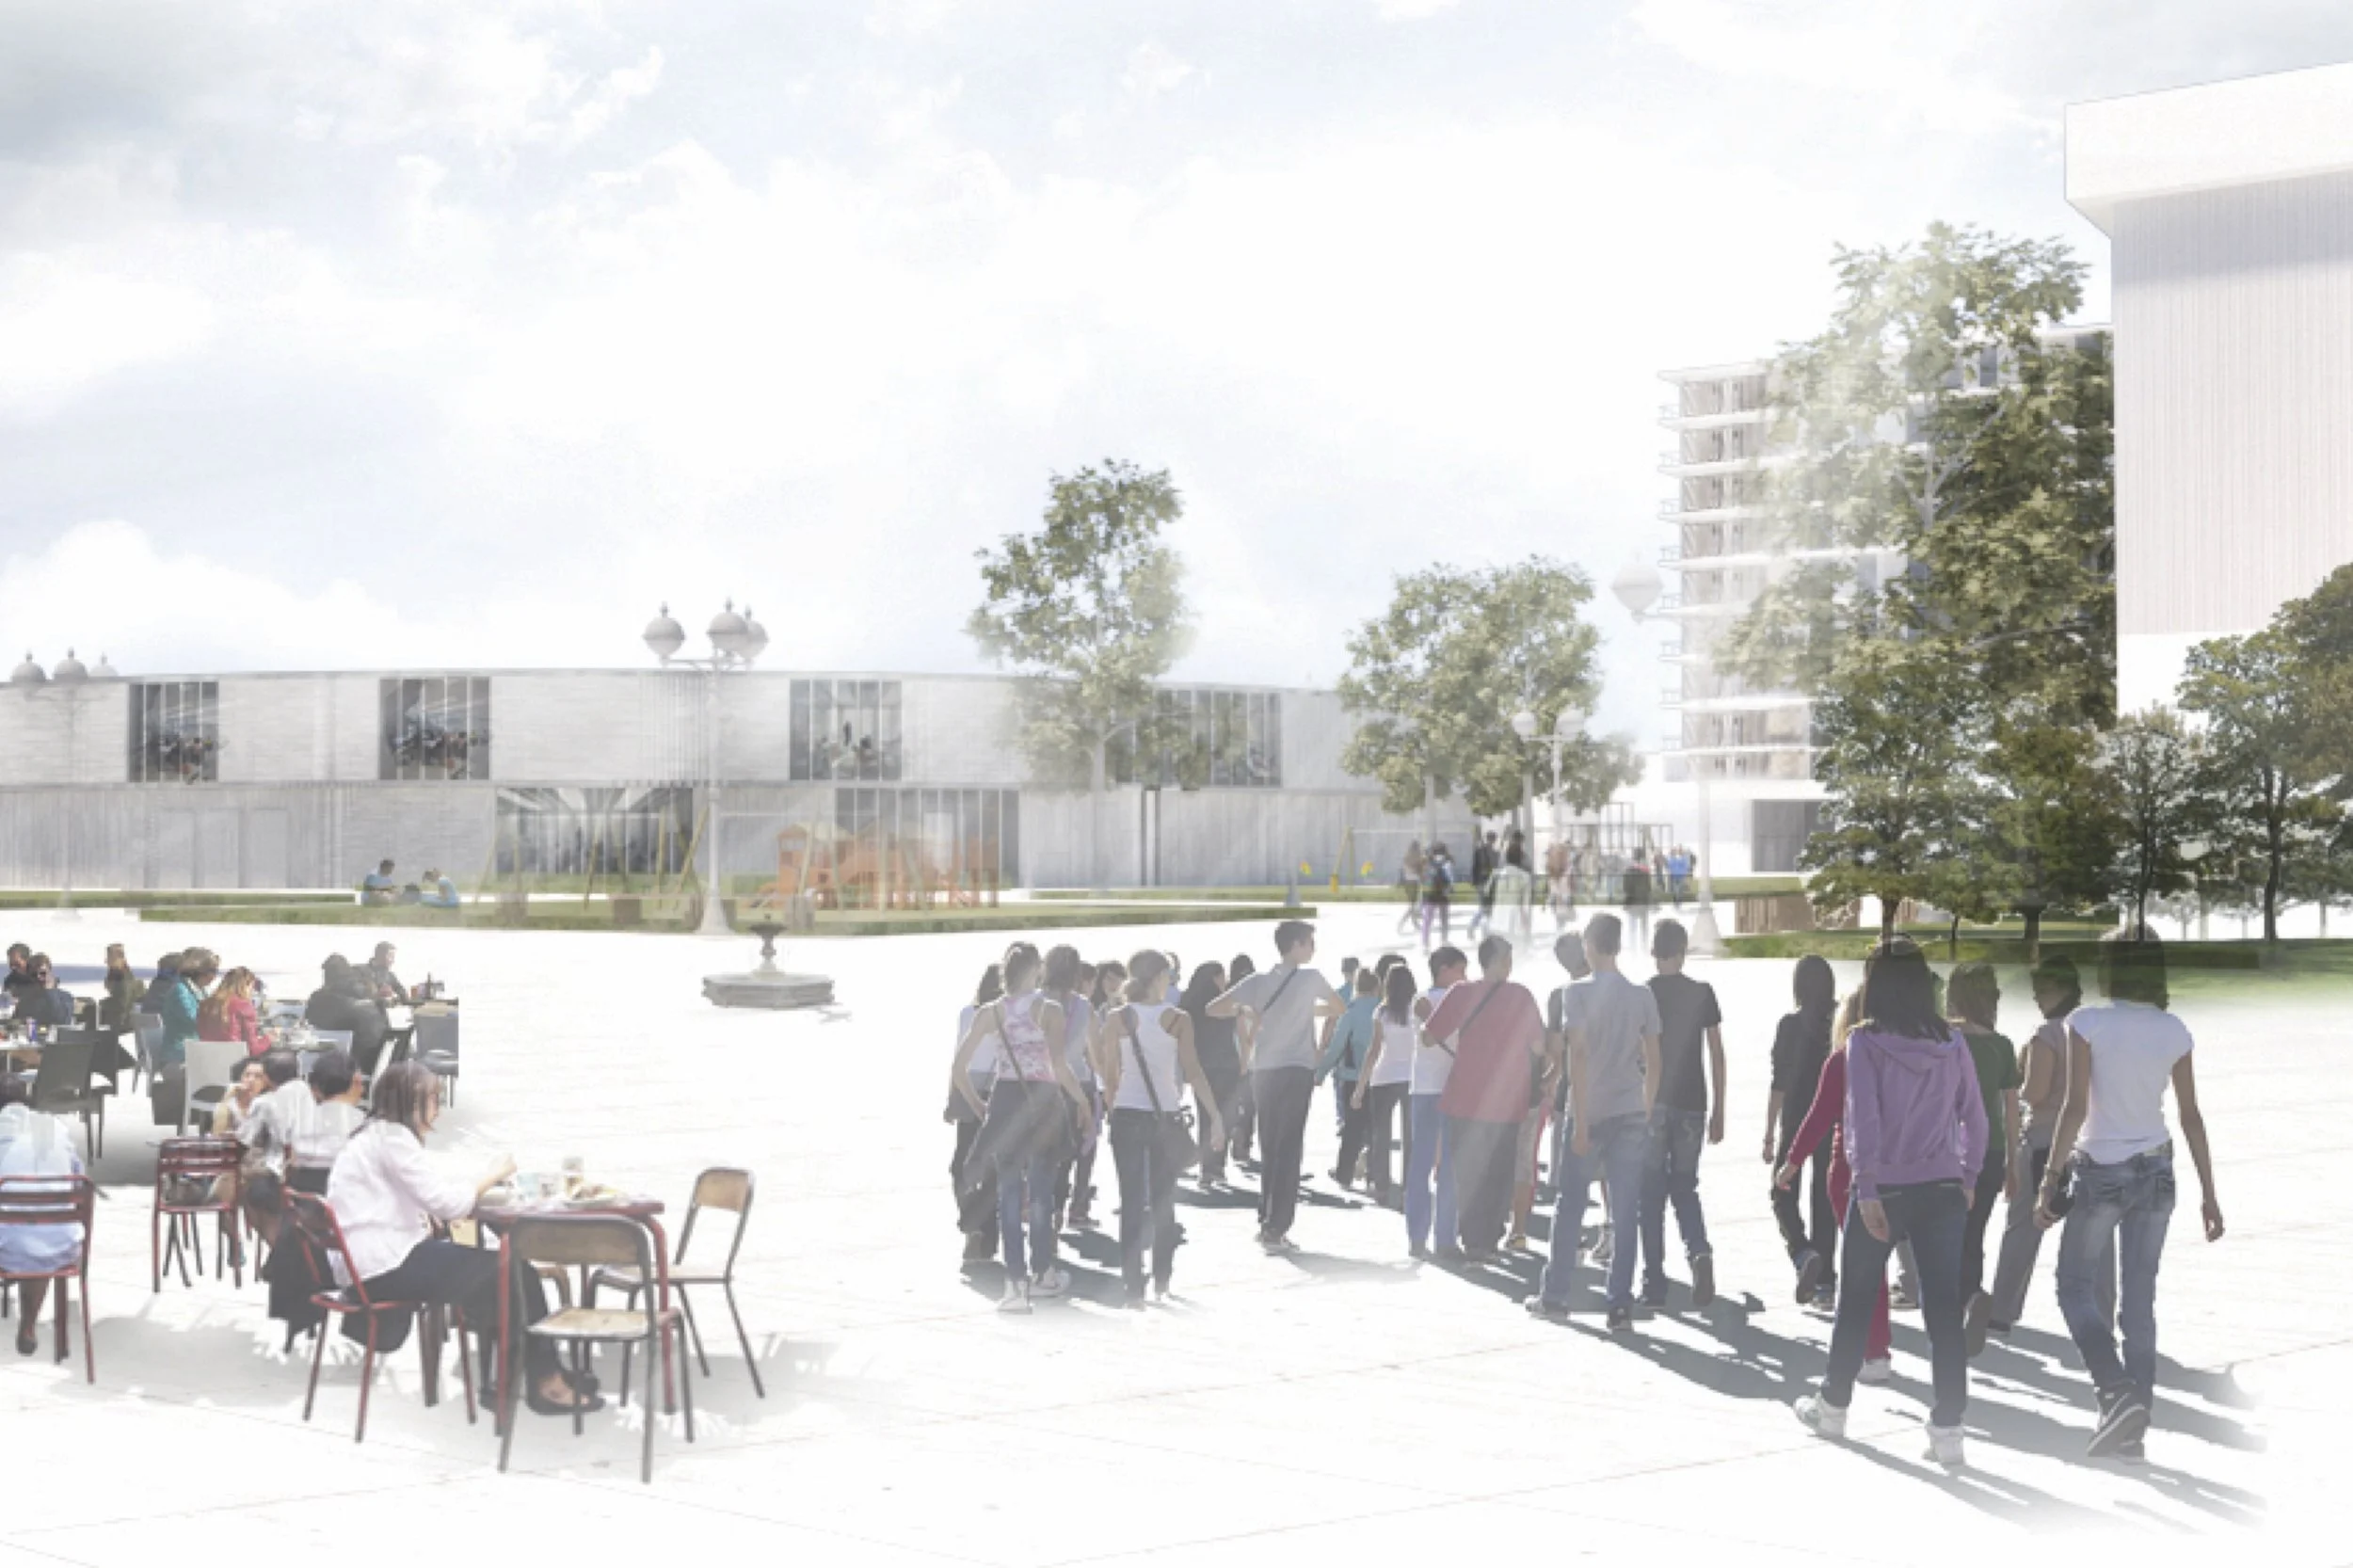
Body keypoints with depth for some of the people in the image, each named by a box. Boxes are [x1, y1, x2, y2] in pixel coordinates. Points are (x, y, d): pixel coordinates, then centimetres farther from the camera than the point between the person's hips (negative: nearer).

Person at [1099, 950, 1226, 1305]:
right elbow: (1192, 1070, -7)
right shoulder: (1178, 1019, -3)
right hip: (1165, 1116, 0)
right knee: (1163, 1201, 14)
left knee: (1131, 1202, 2)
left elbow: (1110, 1076, 2)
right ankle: (1161, 1281, 17)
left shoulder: (1117, 1020, 1)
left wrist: (1112, 1110, 12)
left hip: (1126, 1115, 0)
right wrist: (1214, 1116, -4)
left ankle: (1133, 1286, -4)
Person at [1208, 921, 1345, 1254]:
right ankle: (1276, 1229, -9)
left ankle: (1266, 1222, 19)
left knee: (1269, 1151, 15)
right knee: (1289, 1152, -4)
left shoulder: (1258, 982, 4)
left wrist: (1245, 1012, 13)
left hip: (1263, 1074, 5)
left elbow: (1214, 1009, 0)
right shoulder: (1310, 978, -4)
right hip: (1296, 1072, -5)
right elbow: (1340, 1007, 13)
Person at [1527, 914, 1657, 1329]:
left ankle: (1554, 1296, 17)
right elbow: (1653, 1061, 7)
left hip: (1589, 1112, -3)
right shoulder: (1642, 996, 6)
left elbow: (1577, 1055, -12)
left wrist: (1580, 1121, -11)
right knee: (1625, 1212, 3)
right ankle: (1619, 1304, 1)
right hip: (1631, 1113, 3)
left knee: (1570, 1206, 10)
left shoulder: (1579, 992, -6)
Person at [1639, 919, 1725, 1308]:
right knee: (1685, 1187, 13)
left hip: (1651, 1105, -2)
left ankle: (1654, 1282, 2)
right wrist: (1718, 1111, 8)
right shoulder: (1702, 993, 2)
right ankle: (1699, 1252, -13)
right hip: (1692, 1104, 2)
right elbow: (1717, 1054, 2)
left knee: (1652, 1193, 5)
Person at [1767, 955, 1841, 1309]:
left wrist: (1769, 1134, -4)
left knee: (1783, 1195, 9)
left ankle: (1803, 1253, -16)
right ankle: (1825, 1282, 11)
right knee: (1825, 1199, 11)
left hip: (1796, 1123, -3)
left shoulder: (1790, 1025, -8)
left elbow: (1779, 1083, -9)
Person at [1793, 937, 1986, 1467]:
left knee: (1856, 1302, 14)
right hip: (1942, 1190, 2)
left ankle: (1833, 1407, 29)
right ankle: (1947, 1427, -1)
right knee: (1943, 1309, 2)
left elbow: (1863, 1117, -15)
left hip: (1884, 1189, -2)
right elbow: (1975, 1117, 5)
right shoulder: (1951, 1043, 2)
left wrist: (1867, 1190, -15)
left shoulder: (1866, 1041, -9)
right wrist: (1967, 1178, 14)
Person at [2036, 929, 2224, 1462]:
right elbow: (2191, 1117, 4)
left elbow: (2075, 1107, -15)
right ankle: (2133, 1425, 10)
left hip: (2099, 1172, -4)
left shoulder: (2088, 1024, -11)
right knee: (2140, 1302, 9)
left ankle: (2118, 1392, -12)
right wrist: (2208, 1193, 10)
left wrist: (2052, 1179, -9)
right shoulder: (2174, 1031, 1)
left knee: (2076, 1290, 9)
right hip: (2155, 1172, 4)